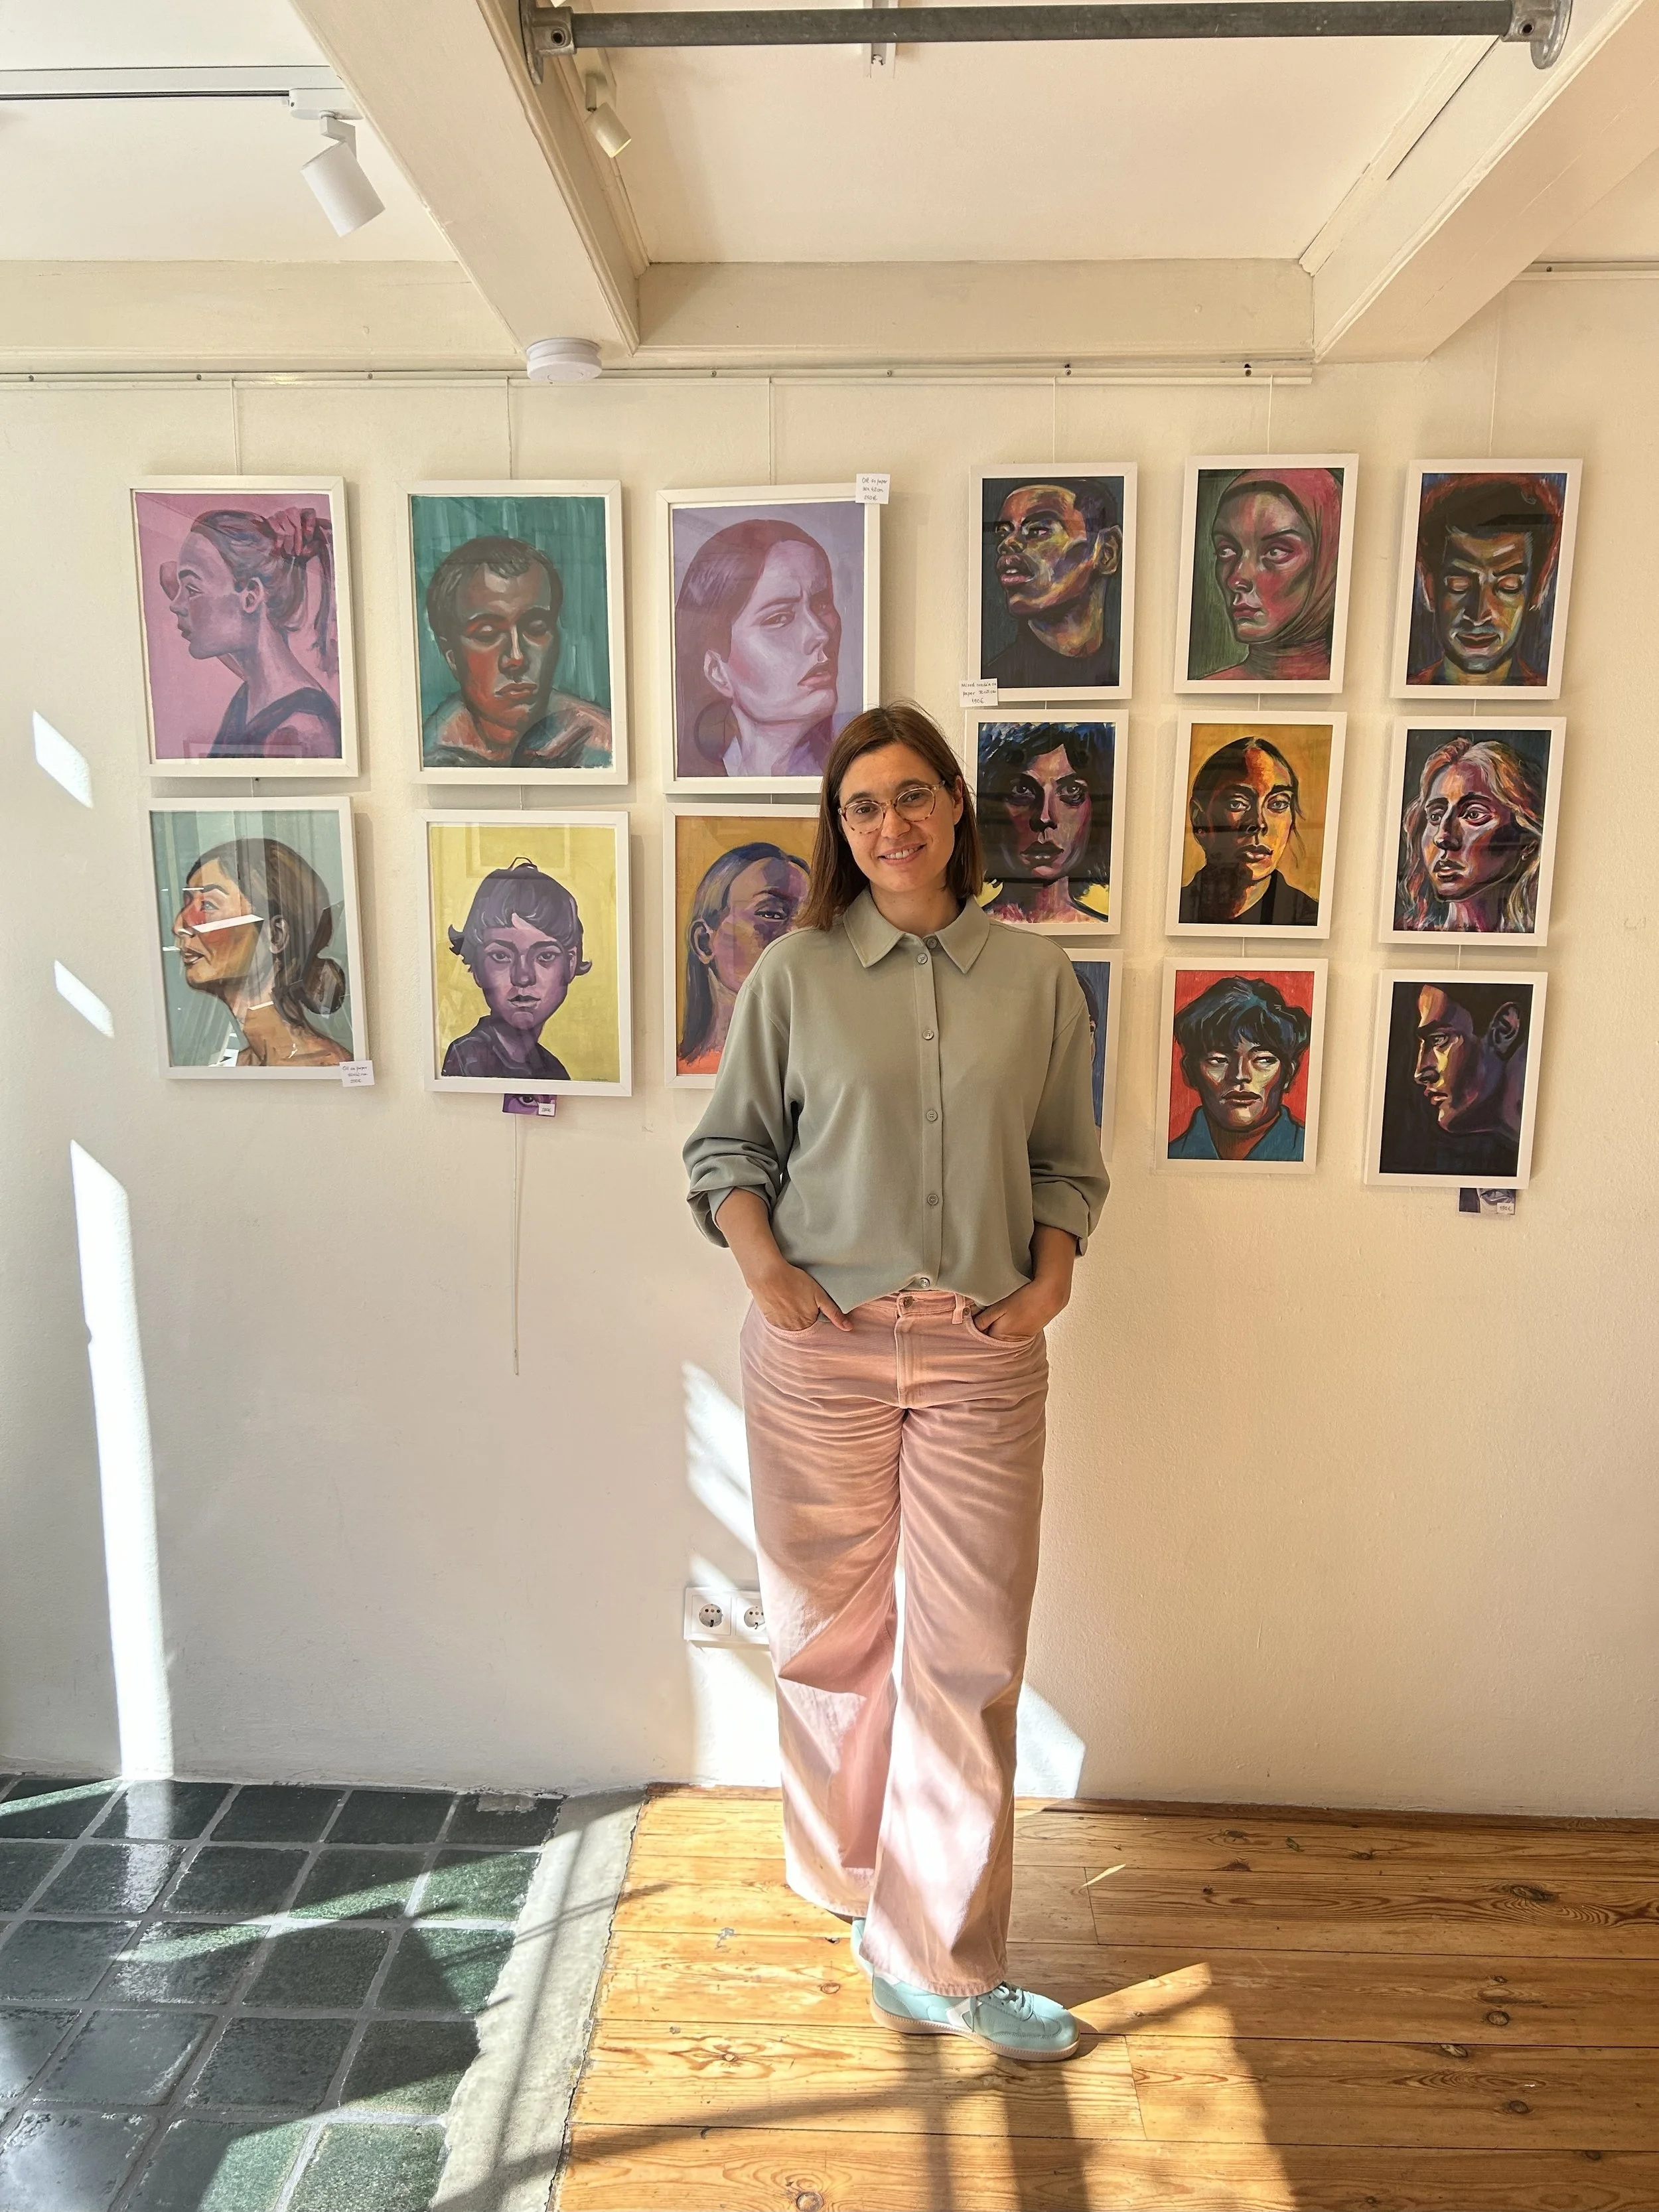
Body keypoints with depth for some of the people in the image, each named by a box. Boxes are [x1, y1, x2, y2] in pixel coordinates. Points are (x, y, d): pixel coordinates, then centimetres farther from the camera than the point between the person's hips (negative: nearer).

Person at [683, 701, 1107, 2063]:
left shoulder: (1036, 978, 5)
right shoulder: (795, 973, 1)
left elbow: (1069, 1163, 10)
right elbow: (728, 1147, 5)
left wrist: (1051, 1282, -4)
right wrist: (765, 1270, -8)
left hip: (982, 1354, 1)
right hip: (822, 1347, 0)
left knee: (974, 1656, 4)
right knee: (833, 1632, 13)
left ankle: (938, 1962, 20)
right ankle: (853, 1878, 39)